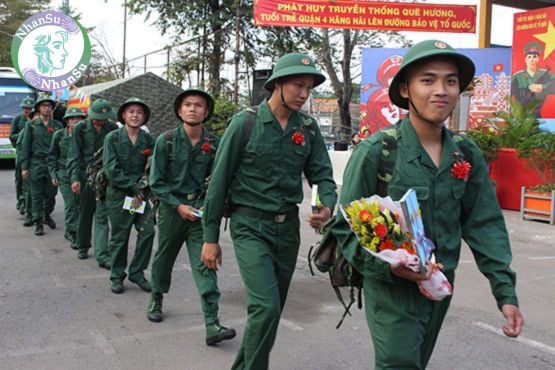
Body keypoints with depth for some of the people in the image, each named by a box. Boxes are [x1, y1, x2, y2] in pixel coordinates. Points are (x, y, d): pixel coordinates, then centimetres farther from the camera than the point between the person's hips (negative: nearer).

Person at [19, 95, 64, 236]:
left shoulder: (58, 125, 6)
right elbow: (25, 146, 2)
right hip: (36, 163, -2)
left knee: (51, 193, 8)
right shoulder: (31, 125, 2)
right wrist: (24, 167, -3)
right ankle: (38, 223, 8)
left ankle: (47, 215, 33)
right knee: (37, 195, 1)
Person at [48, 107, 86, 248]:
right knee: (70, 203, -9)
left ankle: (69, 231, 19)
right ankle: (73, 234, -1)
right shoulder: (59, 135, -1)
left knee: (80, 203, -1)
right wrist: (53, 174, 2)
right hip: (64, 174, -1)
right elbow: (52, 156, 7)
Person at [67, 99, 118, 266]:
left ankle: (102, 255, -6)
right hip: (85, 175, 1)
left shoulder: (112, 128, 0)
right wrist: (74, 178, -13)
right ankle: (83, 246, 33)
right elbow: (74, 155, -4)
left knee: (102, 215, -5)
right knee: (85, 213, 13)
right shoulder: (80, 128, -2)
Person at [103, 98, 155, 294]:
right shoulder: (112, 138, -4)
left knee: (147, 231, -8)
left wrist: (143, 189, -11)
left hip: (140, 194, 2)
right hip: (118, 194, -2)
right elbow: (111, 169, -10)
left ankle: (137, 272, 9)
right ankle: (117, 277, 19)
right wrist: (134, 188, -12)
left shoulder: (148, 140, 3)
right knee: (119, 237, 4)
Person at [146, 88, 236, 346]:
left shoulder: (214, 143, -3)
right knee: (163, 259, 17)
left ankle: (212, 325, -10)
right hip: (172, 208, 0)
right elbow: (156, 182, -5)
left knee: (205, 265, -9)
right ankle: (156, 300, 45)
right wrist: (179, 206, -13)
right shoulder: (166, 140, -6)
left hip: (200, 210, 0)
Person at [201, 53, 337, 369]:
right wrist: (211, 237, -5)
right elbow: (220, 181, -6)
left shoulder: (309, 128, 3)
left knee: (273, 309, 13)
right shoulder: (246, 123, -9)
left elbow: (322, 174, 5)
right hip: (251, 226, -5)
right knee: (266, 306, -17)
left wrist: (328, 206, -19)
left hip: (288, 227, 5)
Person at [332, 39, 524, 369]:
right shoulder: (376, 151, -16)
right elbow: (346, 225, -13)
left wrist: (506, 292, -4)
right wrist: (386, 264, -27)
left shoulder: (467, 155, 0)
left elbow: (485, 225, 3)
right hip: (391, 288, -5)